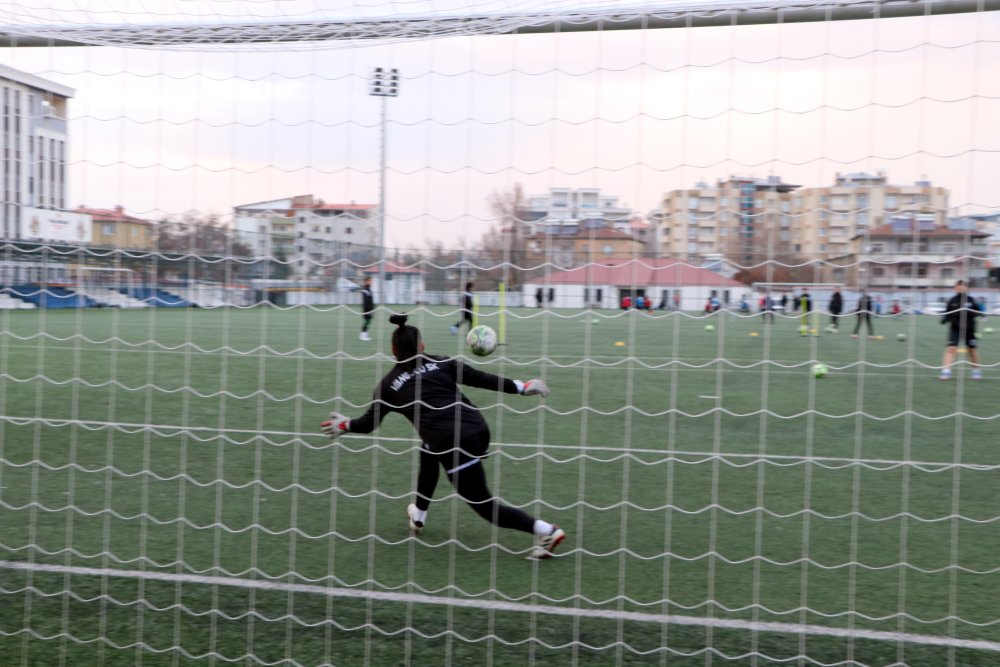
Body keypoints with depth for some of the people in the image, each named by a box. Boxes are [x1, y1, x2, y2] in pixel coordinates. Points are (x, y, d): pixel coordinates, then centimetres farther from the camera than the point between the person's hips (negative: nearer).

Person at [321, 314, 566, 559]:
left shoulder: (389, 384, 10)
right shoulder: (442, 363, 14)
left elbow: (368, 423, 19)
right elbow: (482, 379, 8)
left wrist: (345, 425, 40)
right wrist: (521, 386, 15)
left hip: (454, 443, -6)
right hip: (479, 429, 6)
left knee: (482, 504, 6)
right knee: (429, 452, 35)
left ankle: (546, 531, -7)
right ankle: (418, 516, 47)